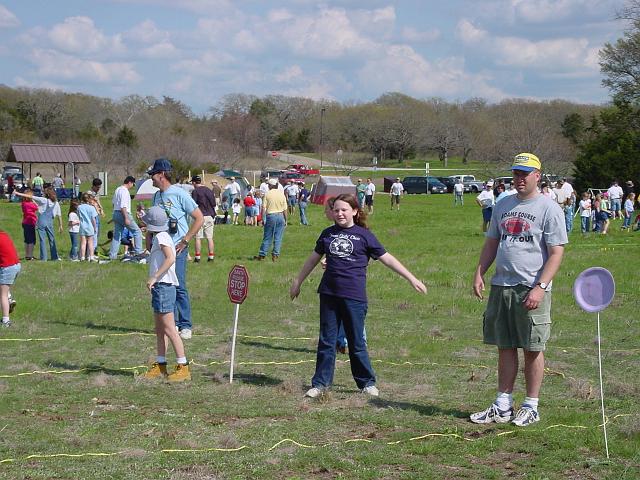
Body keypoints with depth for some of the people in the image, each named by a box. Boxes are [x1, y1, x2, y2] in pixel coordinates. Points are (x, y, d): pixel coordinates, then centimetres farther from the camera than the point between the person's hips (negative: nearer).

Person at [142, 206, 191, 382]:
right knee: (159, 330, 14)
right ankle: (160, 366, 20)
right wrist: (149, 236, 25)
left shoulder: (161, 237, -11)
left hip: (163, 286, -11)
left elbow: (170, 258, -26)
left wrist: (154, 277, -27)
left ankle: (183, 367, -11)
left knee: (169, 329, -10)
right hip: (160, 287, 11)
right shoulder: (159, 237, 18)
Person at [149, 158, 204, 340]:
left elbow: (199, 218, -9)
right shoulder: (156, 196, 14)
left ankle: (186, 326, -2)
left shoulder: (179, 194, -8)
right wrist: (149, 241, 14)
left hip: (176, 249, -7)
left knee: (179, 287, -8)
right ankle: (171, 324, 15)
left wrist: (185, 241, -10)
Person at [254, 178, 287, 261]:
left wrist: (263, 218, -3)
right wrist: (285, 220, 11)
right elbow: (285, 209, 4)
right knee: (278, 238, 6)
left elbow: (264, 208, -8)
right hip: (280, 216, 2)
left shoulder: (267, 194, -3)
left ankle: (262, 255, 9)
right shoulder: (281, 194, 4)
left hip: (270, 216, -2)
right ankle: (275, 255, 5)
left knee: (267, 237, 5)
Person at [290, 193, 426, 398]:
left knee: (356, 342, 4)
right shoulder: (328, 234, 10)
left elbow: (387, 258, 3)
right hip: (329, 294, 3)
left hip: (354, 296, -3)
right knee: (326, 340, 7)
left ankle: (367, 383, 18)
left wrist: (412, 278, 1)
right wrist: (297, 281, 30)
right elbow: (314, 258, 23)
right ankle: (320, 383, 14)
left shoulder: (364, 235, 0)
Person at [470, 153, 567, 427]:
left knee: (532, 349, 1)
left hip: (532, 290, -6)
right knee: (505, 347, 10)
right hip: (501, 286, 6)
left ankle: (531, 407, 10)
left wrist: (540, 288, -18)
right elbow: (491, 243, 21)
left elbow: (556, 253, -9)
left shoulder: (549, 209, -5)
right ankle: (503, 406, 17)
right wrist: (479, 274, 7)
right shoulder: (503, 206, 14)